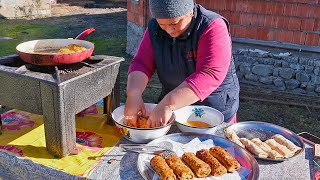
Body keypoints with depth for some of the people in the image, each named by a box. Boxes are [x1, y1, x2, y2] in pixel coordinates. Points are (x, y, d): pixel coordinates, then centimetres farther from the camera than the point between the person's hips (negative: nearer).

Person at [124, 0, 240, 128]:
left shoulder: (213, 28, -24)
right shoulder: (154, 29, -7)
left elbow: (209, 75, -35)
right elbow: (141, 64, -10)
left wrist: (168, 104, -43)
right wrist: (134, 93, -29)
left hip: (215, 111, -4)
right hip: (173, 109, 4)